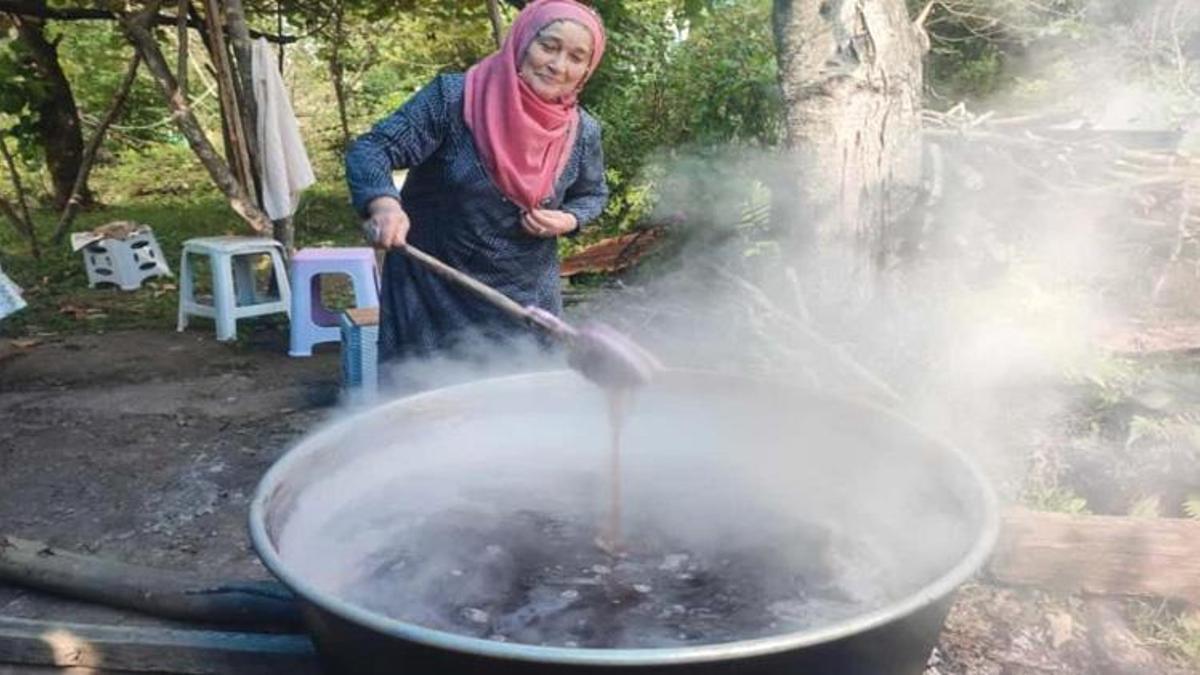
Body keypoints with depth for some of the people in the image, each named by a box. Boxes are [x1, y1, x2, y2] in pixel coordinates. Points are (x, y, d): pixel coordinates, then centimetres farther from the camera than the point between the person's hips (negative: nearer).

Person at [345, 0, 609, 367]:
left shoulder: (583, 132, -4)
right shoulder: (454, 97, -15)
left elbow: (592, 195, 13)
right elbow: (370, 149, -17)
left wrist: (568, 221, -10)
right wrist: (383, 203, -38)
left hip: (525, 297, 3)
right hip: (433, 289, -3)